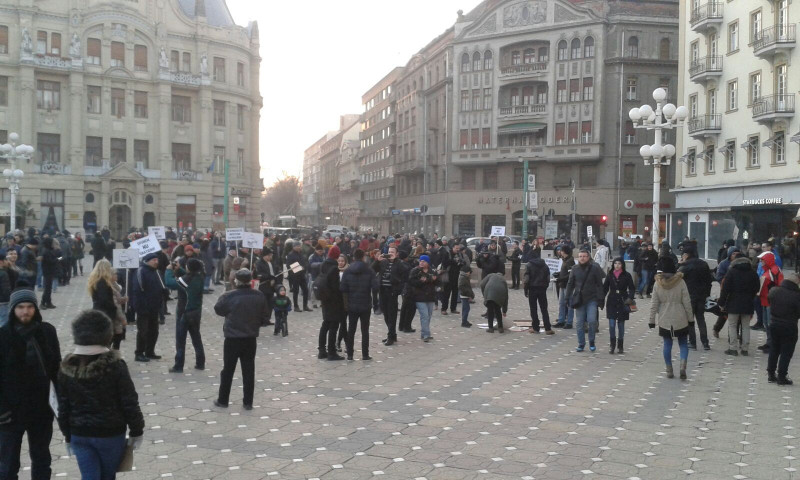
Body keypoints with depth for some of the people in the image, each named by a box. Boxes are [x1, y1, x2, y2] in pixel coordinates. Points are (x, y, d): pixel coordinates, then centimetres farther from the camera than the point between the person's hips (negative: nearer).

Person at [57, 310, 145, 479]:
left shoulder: (67, 367, -5)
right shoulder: (115, 365, -15)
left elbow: (63, 407, 2)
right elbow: (130, 403, -13)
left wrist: (68, 436, 13)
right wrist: (136, 431, -1)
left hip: (79, 434, 2)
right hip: (111, 433, -2)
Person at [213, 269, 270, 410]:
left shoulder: (229, 296, -16)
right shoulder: (259, 296, -6)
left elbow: (218, 309, 0)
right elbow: (264, 314, 6)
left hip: (232, 338, -2)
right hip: (251, 338, 3)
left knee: (228, 370, 10)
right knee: (248, 370, 9)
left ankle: (223, 400, 19)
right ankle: (248, 402, 12)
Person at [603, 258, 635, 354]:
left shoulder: (627, 276, -1)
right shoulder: (610, 275, 3)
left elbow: (632, 288, 0)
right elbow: (605, 288, 7)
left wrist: (630, 297, -17)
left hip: (622, 303, -1)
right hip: (611, 302, 1)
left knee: (621, 325, 6)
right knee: (611, 325, -7)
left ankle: (620, 346, 18)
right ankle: (612, 345, 6)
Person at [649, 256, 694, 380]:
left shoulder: (657, 284, -5)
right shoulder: (680, 282, -8)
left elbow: (654, 304, -2)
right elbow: (687, 303, -5)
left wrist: (652, 320, 6)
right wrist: (690, 319, 4)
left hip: (664, 321, 1)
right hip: (680, 320, -1)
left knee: (667, 344, 11)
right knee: (683, 344, 10)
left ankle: (669, 371, 14)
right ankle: (683, 366, -8)